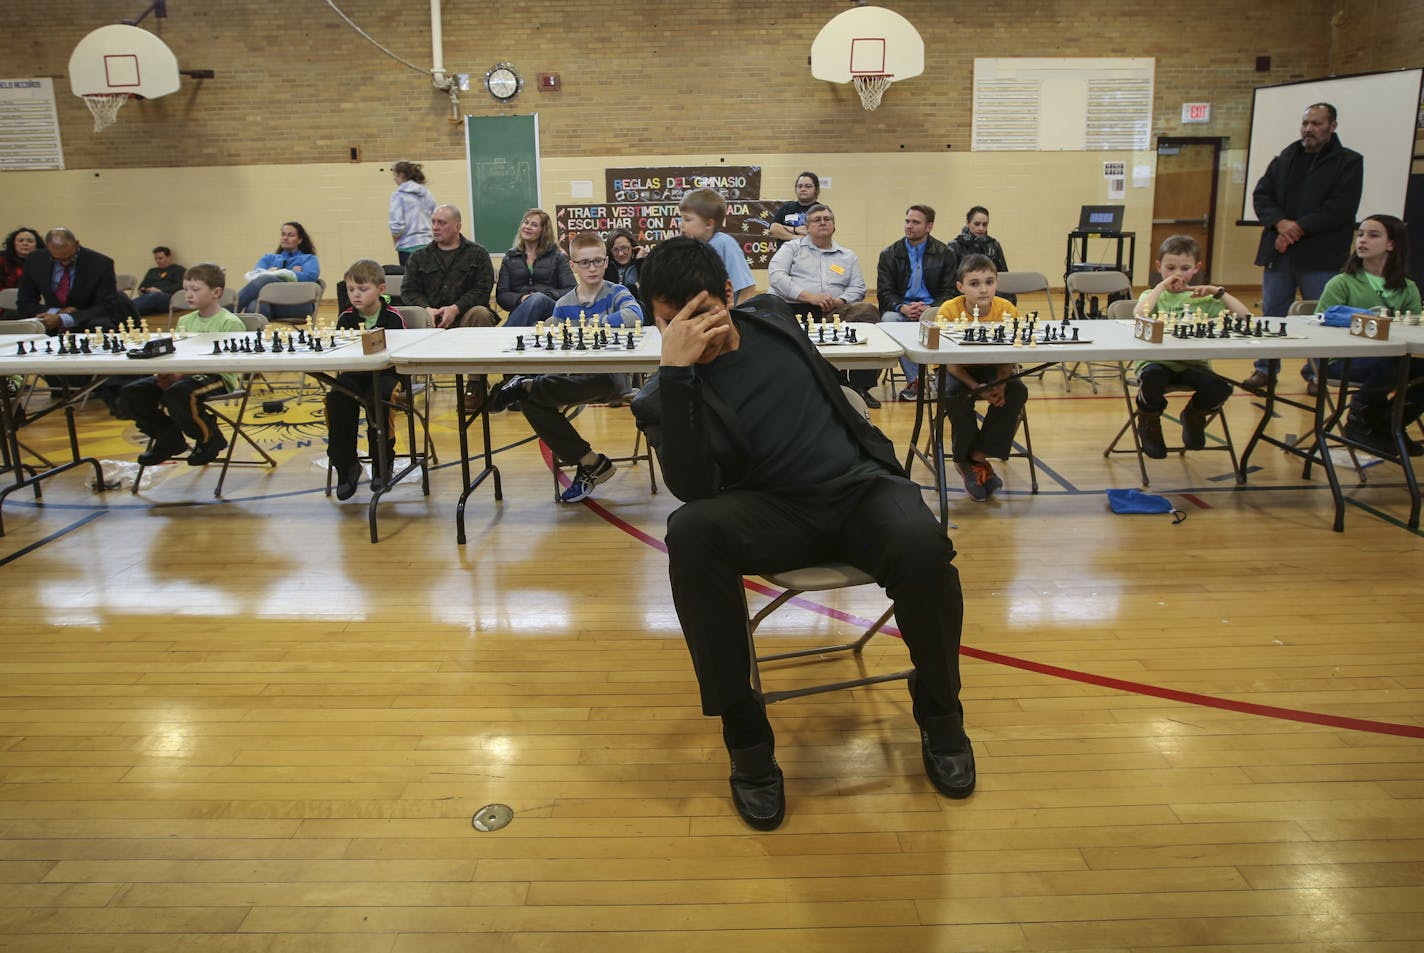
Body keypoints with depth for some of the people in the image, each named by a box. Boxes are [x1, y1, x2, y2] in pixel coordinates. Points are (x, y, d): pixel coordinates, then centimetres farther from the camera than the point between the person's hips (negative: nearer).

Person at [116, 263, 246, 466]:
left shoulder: (230, 323, -7)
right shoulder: (185, 321, 18)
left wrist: (181, 374, -24)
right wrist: (166, 373, -10)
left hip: (217, 379, -8)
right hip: (182, 375, 8)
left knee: (176, 393, -36)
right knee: (130, 392, -6)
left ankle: (209, 439, -9)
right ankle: (169, 438, 14)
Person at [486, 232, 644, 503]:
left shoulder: (617, 293, 1)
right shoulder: (563, 305, 12)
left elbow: (634, 316, -23)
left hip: (612, 376, -4)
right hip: (574, 377, 4)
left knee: (599, 381, -42)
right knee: (532, 403, -22)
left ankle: (523, 386, -21)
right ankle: (590, 463, -13)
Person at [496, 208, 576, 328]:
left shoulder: (557, 256, 15)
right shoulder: (510, 257, 20)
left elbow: (571, 290, 6)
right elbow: (501, 295, 11)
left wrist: (545, 297, -12)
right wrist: (521, 299, -11)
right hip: (520, 311, 1)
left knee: (538, 300, -38)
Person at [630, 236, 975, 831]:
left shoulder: (770, 318, 10)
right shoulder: (664, 396, -3)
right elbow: (695, 490, -21)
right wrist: (676, 372, -26)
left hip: (859, 486, 3)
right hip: (774, 515, -2)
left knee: (921, 545, -33)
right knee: (690, 531, -35)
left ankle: (939, 715, -2)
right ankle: (745, 738, -20)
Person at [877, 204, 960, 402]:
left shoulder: (946, 253, 9)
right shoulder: (889, 254, 10)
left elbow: (949, 291, 4)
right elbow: (884, 292, 3)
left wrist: (930, 308, -18)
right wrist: (903, 308, -19)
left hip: (932, 308, -1)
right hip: (901, 308, 1)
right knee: (889, 319, -34)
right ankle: (914, 379, -27)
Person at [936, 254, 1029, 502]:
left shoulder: (1007, 310, -16)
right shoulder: (949, 311, -21)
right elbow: (949, 360, -19)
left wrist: (1001, 383, -29)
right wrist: (976, 387, -32)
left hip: (992, 368, 3)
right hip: (957, 369, -2)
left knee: (1017, 392, -23)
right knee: (955, 395, -32)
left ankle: (979, 456, -11)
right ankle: (964, 458, -8)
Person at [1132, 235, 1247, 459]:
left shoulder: (1203, 298, 15)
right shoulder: (1153, 295, 11)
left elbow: (1242, 316, 3)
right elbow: (1139, 315, -15)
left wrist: (1218, 291, -2)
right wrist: (1162, 286, -8)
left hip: (1193, 364, 2)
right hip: (1157, 362, -2)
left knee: (1220, 387, -27)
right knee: (1151, 378, -37)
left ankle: (1194, 415, 13)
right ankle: (1149, 422, 0)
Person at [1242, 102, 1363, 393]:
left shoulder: (1349, 162, 1)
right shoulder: (1283, 160, 15)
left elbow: (1341, 208, -10)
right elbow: (1261, 195, 5)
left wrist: (1299, 228, -16)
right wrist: (1280, 223, -13)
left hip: (1322, 257, -4)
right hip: (1278, 252, 4)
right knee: (1271, 313, 8)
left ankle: (1317, 374, 13)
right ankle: (1265, 368, 18)